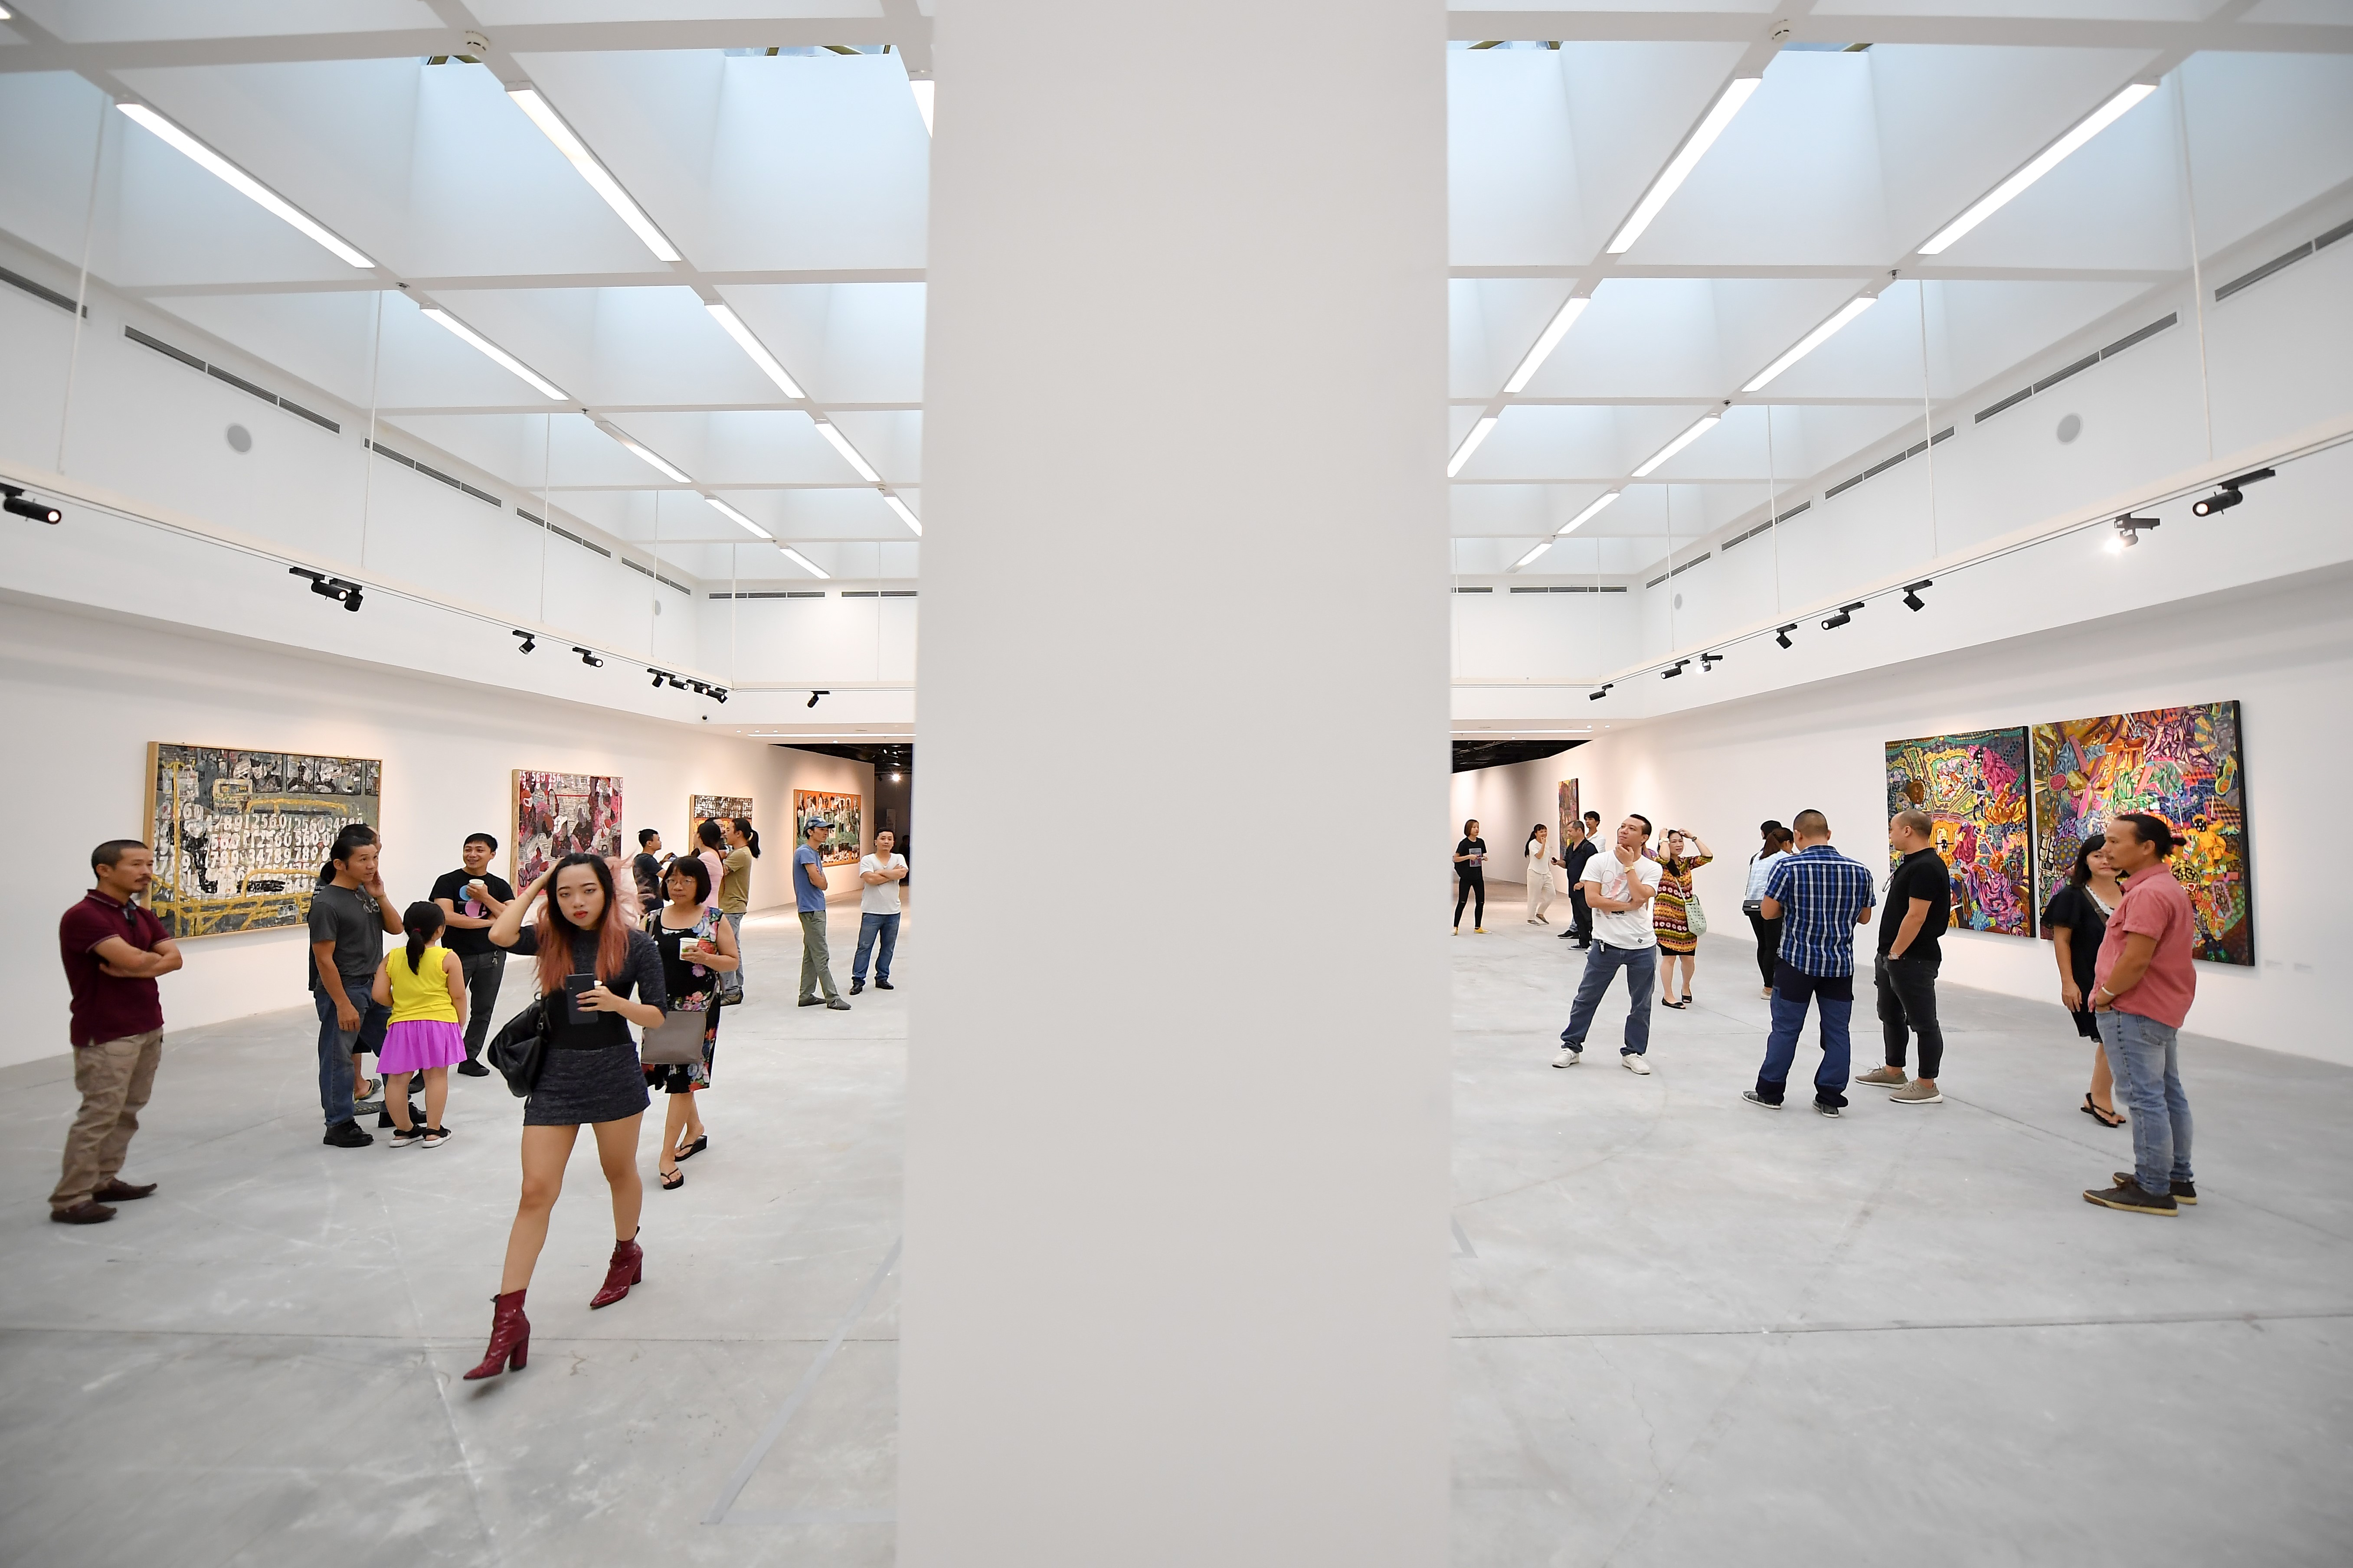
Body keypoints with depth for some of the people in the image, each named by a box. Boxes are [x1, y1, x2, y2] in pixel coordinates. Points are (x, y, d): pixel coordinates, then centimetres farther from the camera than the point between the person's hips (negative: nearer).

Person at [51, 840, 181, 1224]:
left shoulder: (143, 915, 11)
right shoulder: (83, 916, -15)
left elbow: (174, 958, 1)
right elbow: (132, 958, -26)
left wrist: (136, 969, -16)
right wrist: (155, 959, -5)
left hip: (148, 1027, 8)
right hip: (105, 1034, -8)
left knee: (128, 1111, 12)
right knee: (100, 1114, -3)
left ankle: (104, 1181, 23)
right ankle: (70, 1199, 6)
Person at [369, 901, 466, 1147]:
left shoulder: (391, 959, 3)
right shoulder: (448, 958, -7)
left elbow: (379, 995, 0)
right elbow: (458, 996, -5)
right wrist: (459, 1025, 9)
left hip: (402, 1025, 3)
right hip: (439, 1023, -3)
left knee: (397, 1079, 12)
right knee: (437, 1076, 5)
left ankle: (403, 1130, 21)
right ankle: (433, 1131, 8)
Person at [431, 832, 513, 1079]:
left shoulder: (500, 886, 6)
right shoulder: (448, 882, -3)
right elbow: (447, 916, -16)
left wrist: (485, 897, -16)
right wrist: (489, 922, -11)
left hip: (492, 957, 3)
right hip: (457, 956, -3)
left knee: (483, 1010, 11)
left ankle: (470, 1059, 23)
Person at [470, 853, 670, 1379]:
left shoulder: (634, 943, -8)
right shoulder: (550, 938, -1)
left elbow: (656, 1016, -6)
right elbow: (500, 935, -22)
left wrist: (617, 1002, -25)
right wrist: (535, 885, -10)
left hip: (615, 1074, -1)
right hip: (555, 1077, 2)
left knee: (620, 1173, 18)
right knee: (535, 1192, -1)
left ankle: (626, 1254, 44)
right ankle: (509, 1317, 7)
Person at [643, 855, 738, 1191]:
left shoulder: (715, 919, -4)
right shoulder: (653, 919, 4)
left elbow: (733, 960, -1)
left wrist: (705, 958, -19)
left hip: (699, 1008, -3)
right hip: (663, 1006, 4)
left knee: (684, 1074, -2)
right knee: (674, 1072, 13)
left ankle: (667, 1156, 6)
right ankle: (696, 1129, 36)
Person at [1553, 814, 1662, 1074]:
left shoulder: (1651, 868, 0)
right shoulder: (1598, 862, -2)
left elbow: (1640, 897, -18)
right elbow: (1592, 898, -11)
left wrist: (1629, 864, -12)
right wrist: (1627, 906, -12)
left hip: (1642, 947, 1)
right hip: (1606, 943, -1)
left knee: (1641, 1005, 11)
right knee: (1586, 998, 7)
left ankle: (1633, 1053, 28)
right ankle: (1571, 1047, 20)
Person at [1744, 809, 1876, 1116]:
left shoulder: (1788, 867, -13)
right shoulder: (1860, 870, 0)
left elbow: (1768, 913, -9)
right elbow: (1865, 917, 10)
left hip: (1797, 962, -3)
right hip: (1841, 964, 3)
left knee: (1786, 1029, 6)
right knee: (1836, 1032, 11)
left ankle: (1769, 1093, 15)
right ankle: (1830, 1098, 16)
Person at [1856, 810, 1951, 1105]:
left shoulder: (1927, 867, -19)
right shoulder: (1910, 864, 13)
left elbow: (1916, 916, -23)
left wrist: (1896, 953, -19)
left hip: (1913, 959, -11)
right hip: (1894, 956, 11)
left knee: (1923, 1022, 0)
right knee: (1891, 1014, 19)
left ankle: (1927, 1086, 9)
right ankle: (1893, 1072, 31)